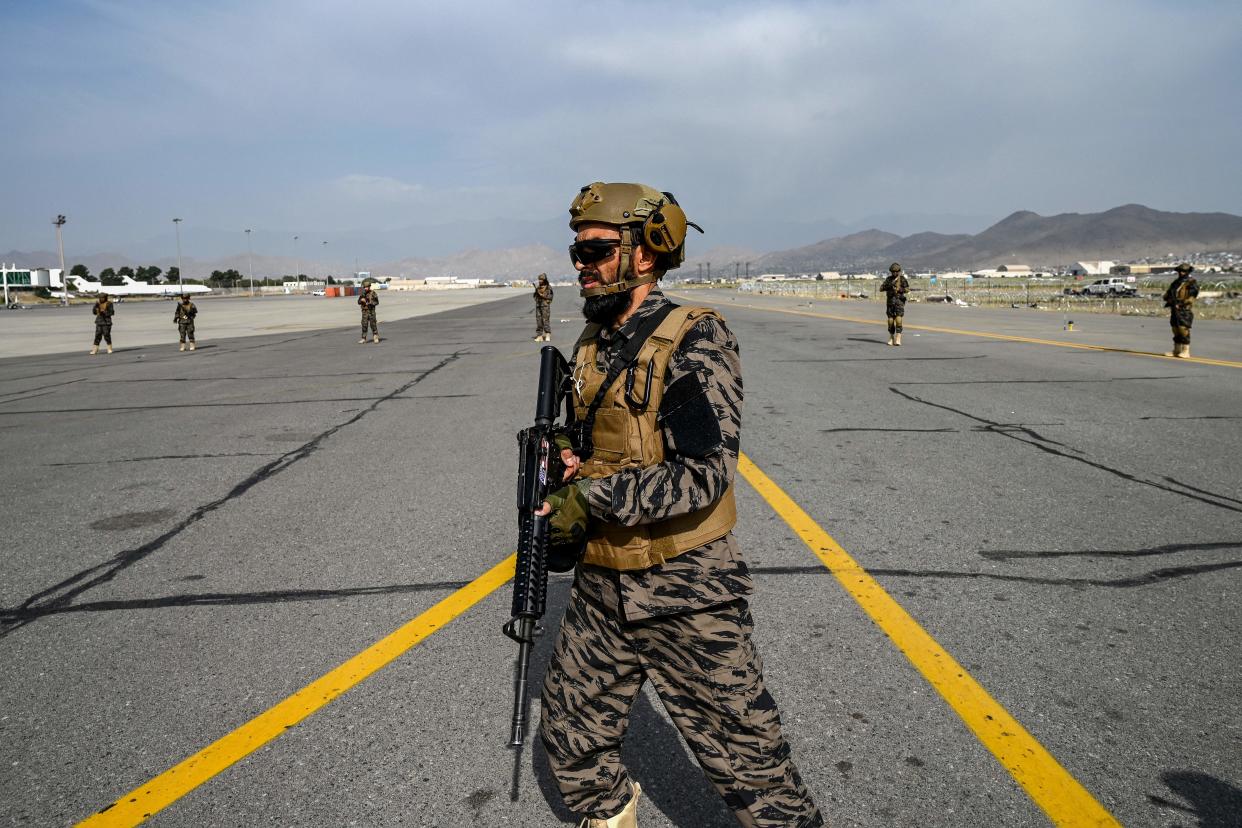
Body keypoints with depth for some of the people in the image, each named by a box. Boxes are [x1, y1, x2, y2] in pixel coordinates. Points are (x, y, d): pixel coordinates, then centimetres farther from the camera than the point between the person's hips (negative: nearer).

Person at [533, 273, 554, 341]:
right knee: (538, 320, 3)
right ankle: (539, 336, 6)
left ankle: (548, 335, -4)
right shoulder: (537, 287, 13)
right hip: (538, 305, 6)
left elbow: (550, 297, -7)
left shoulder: (548, 287, -2)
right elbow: (535, 296, 19)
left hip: (545, 305, -6)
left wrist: (542, 295, -15)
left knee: (546, 320, -9)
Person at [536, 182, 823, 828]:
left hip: (685, 596, -7)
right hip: (601, 588, 7)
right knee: (571, 741, 19)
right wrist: (566, 465, -2)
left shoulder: (693, 344, -15)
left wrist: (593, 500, -21)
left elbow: (702, 476, -23)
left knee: (746, 760, 5)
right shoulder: (591, 346, 8)